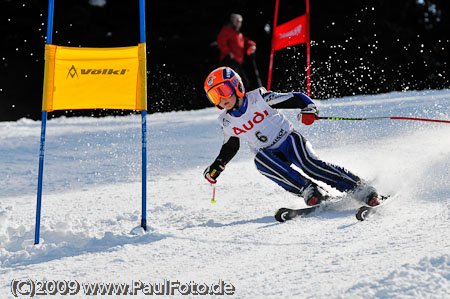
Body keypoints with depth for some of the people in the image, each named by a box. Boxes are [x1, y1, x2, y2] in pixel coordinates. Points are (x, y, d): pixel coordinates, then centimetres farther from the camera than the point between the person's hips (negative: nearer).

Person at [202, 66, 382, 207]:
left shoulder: (258, 98, -10)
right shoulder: (226, 122, 3)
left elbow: (294, 98, -9)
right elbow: (230, 146, 22)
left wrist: (309, 108, -27)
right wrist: (217, 166, 14)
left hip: (289, 140, -3)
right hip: (270, 155, 3)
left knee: (309, 164, -30)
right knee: (260, 160, -31)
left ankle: (360, 189, -29)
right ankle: (309, 190, -34)